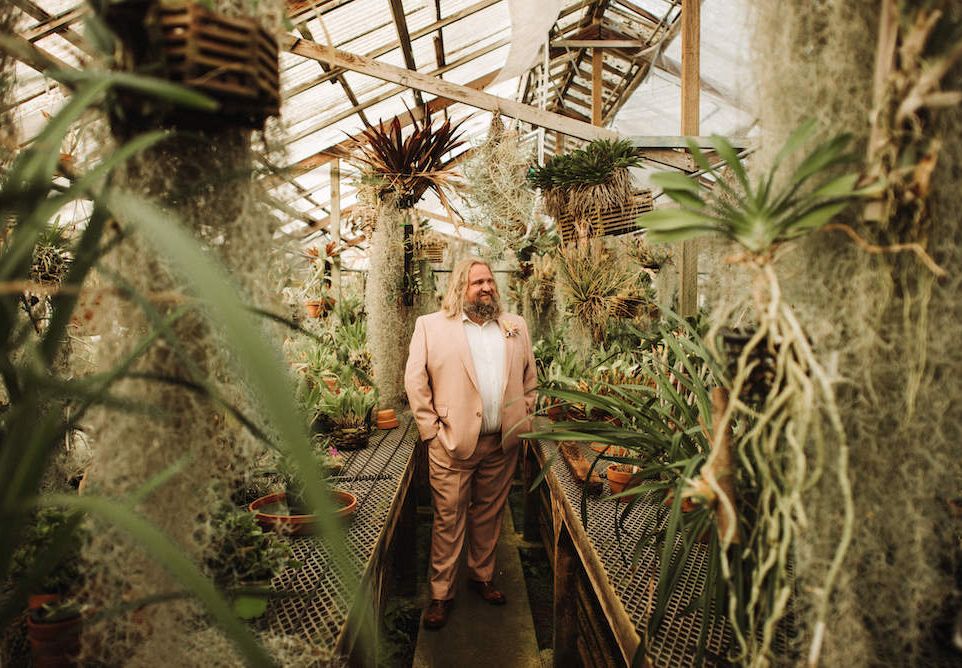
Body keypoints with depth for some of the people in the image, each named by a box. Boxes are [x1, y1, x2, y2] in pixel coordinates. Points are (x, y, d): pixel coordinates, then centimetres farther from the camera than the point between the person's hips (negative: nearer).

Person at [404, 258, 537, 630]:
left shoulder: (515, 327, 11)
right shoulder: (431, 325, -1)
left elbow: (529, 378, 17)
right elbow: (415, 380, -3)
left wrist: (524, 421, 9)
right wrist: (431, 429, -6)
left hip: (502, 444, 4)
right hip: (452, 442, -3)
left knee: (489, 513, 15)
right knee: (448, 518, 3)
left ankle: (482, 576, 34)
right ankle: (441, 593, 18)